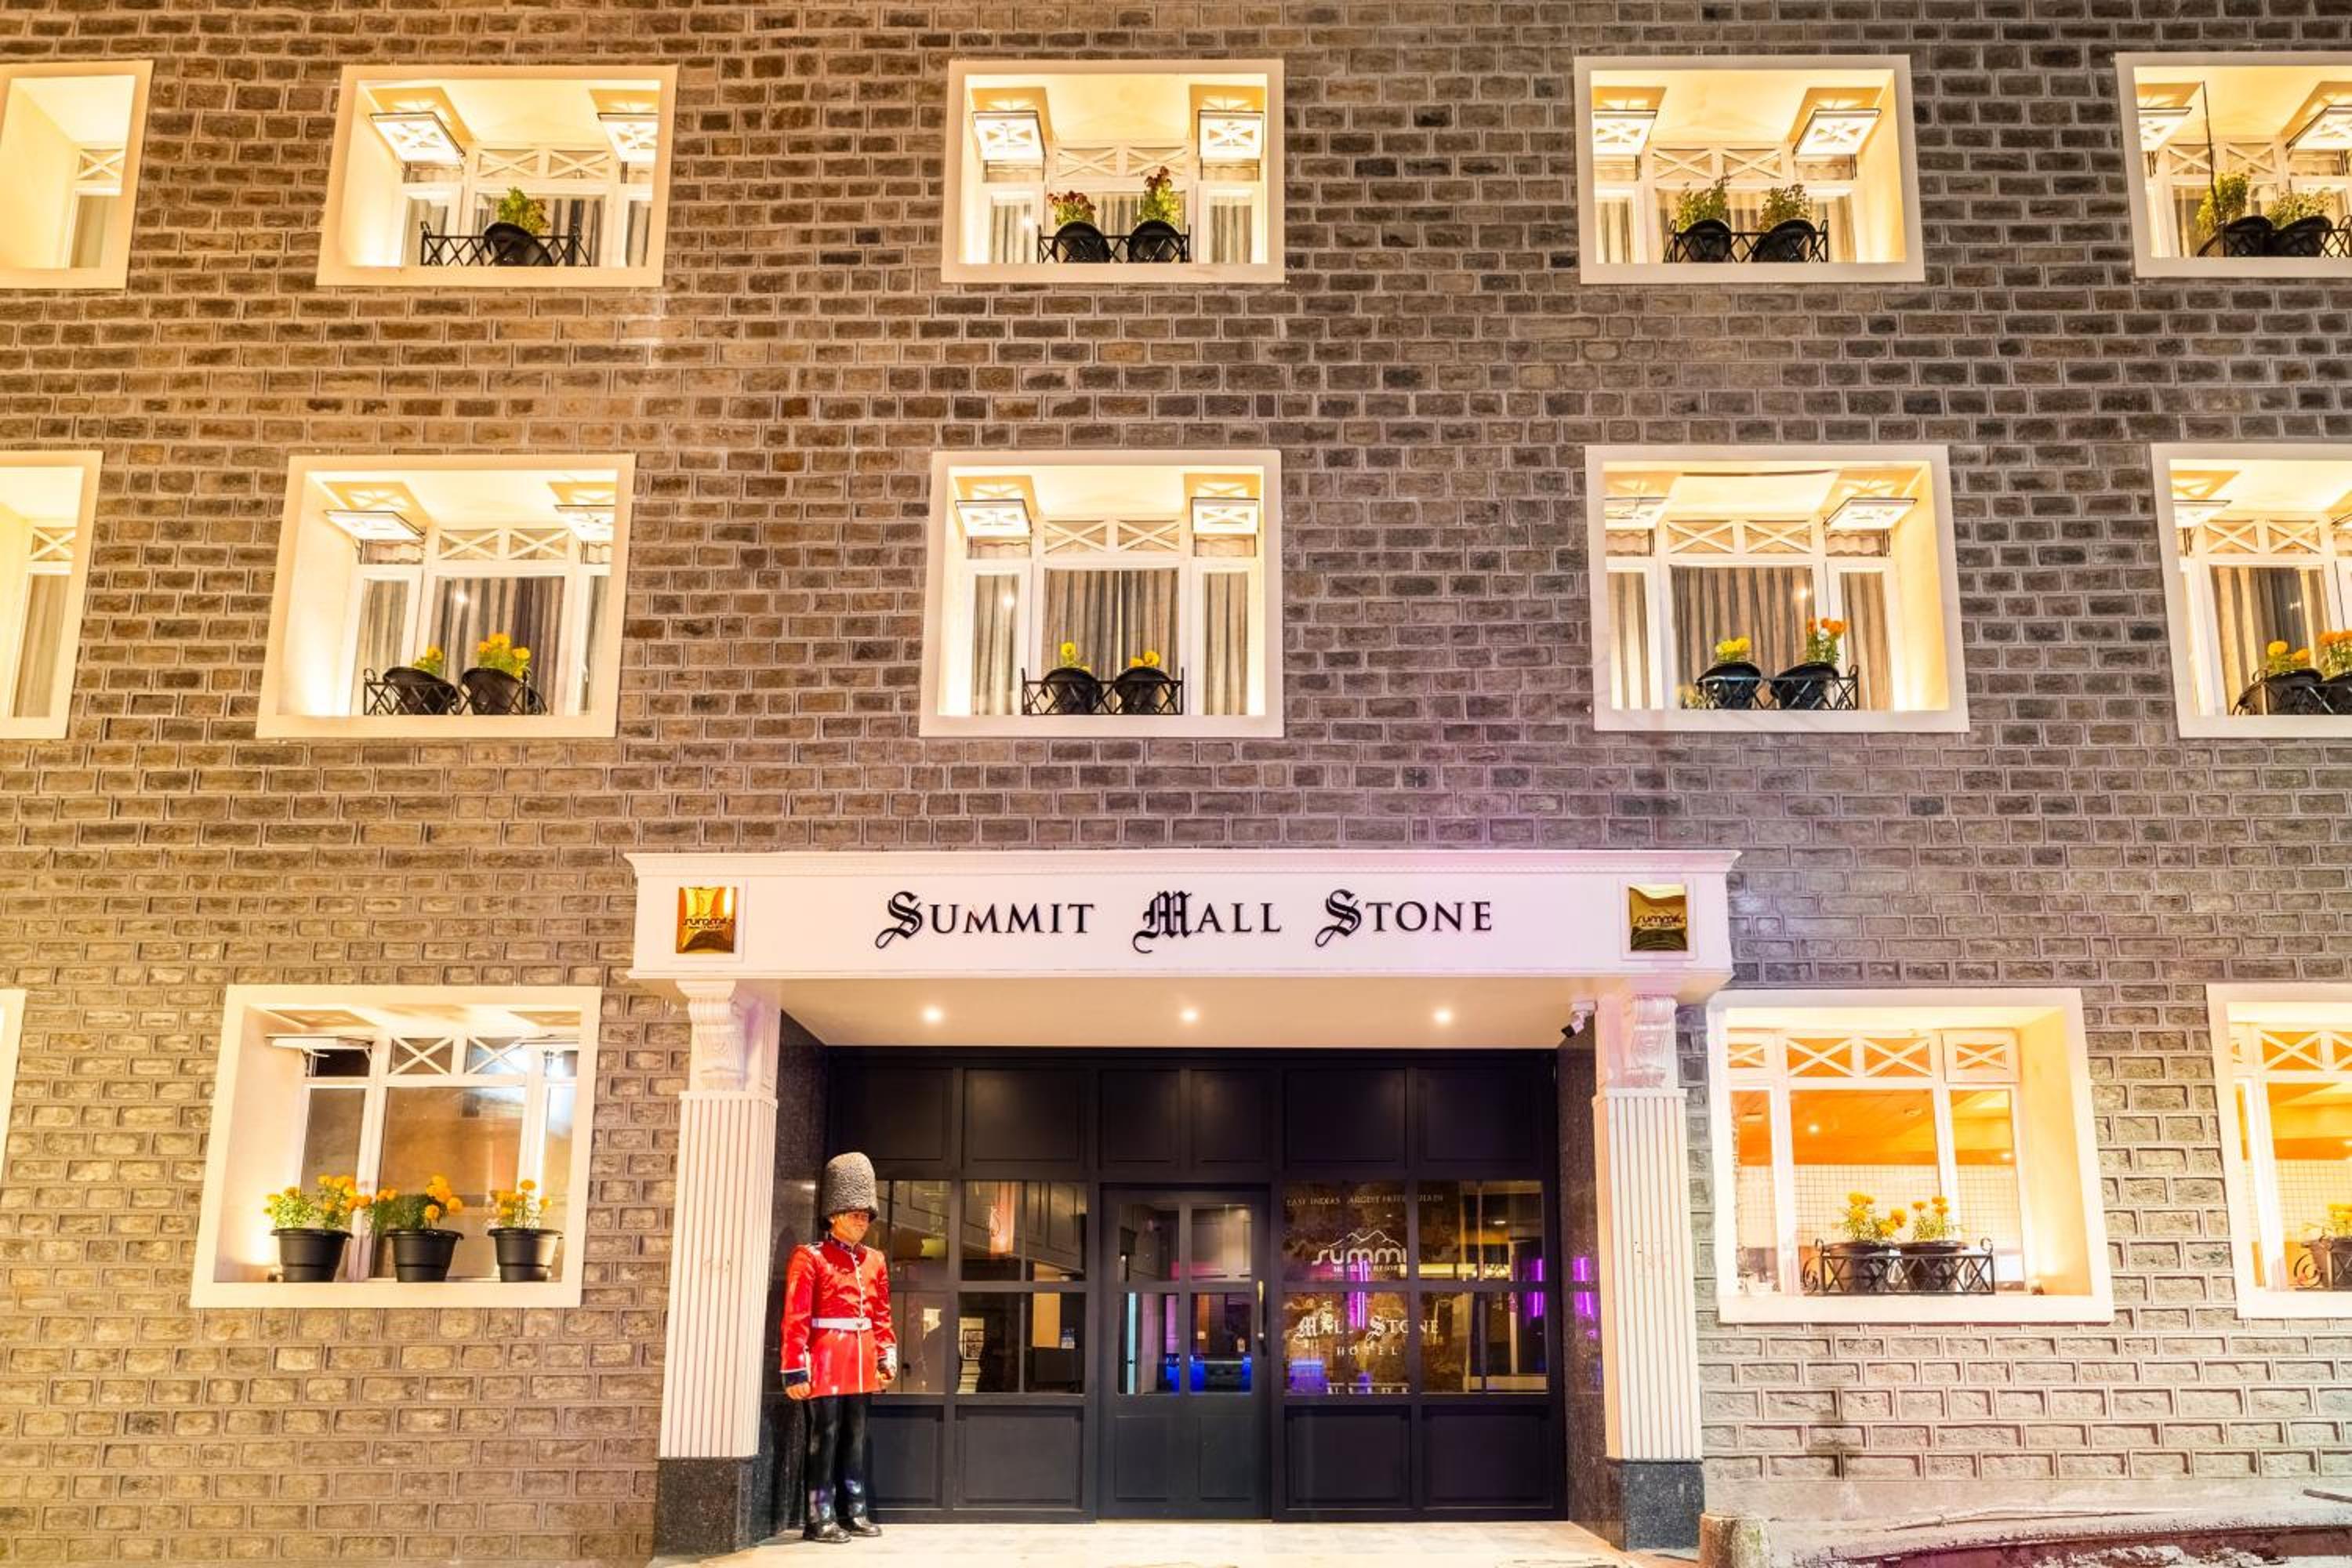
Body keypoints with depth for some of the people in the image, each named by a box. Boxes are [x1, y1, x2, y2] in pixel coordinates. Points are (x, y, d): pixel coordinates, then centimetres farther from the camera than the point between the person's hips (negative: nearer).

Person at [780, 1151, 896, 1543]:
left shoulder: (875, 1261, 13)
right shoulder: (809, 1257, -7)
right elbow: (795, 1319, -12)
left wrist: (887, 1357, 9)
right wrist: (795, 1370, -16)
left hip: (861, 1365, 6)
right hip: (825, 1363, -6)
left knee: (855, 1439, 12)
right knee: (825, 1438, -2)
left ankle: (855, 1512, 19)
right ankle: (821, 1519, 3)